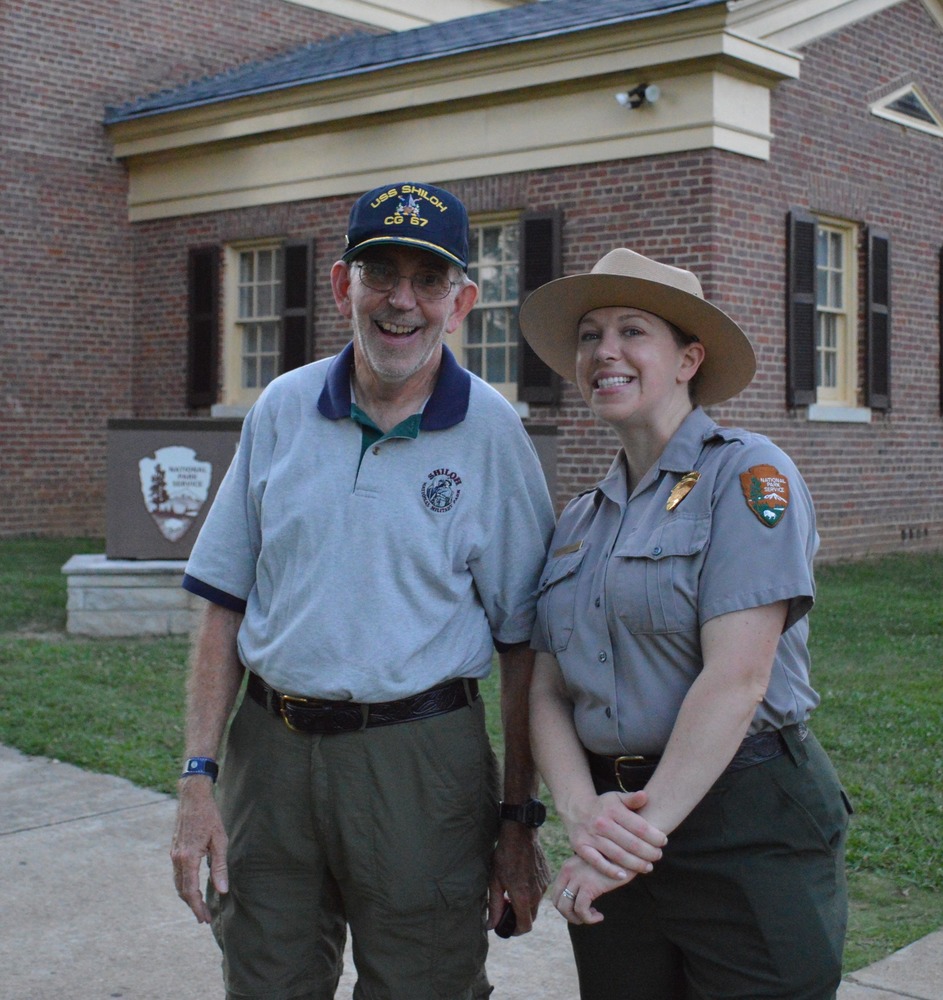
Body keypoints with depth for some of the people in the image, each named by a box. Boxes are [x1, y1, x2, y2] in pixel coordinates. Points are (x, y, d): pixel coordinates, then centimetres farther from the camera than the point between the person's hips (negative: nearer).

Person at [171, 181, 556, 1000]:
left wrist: (519, 820, -4)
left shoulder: (492, 432, -4)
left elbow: (523, 645, -2)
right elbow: (227, 606, 6)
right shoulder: (282, 410, 3)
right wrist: (199, 777, 0)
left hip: (420, 762, -2)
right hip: (269, 749, 3)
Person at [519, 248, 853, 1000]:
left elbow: (737, 680, -17)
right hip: (623, 841, 6)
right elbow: (549, 692, 6)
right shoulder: (581, 521, 12)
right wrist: (582, 812, -13)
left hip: (749, 831, -6)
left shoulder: (747, 474, -8)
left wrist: (647, 826, -16)